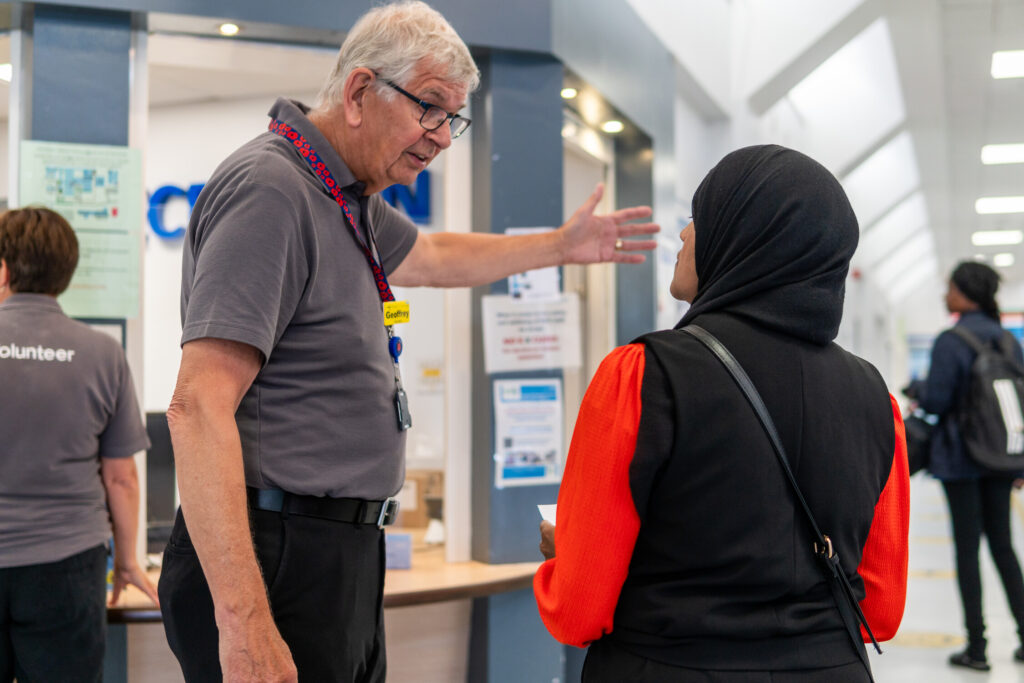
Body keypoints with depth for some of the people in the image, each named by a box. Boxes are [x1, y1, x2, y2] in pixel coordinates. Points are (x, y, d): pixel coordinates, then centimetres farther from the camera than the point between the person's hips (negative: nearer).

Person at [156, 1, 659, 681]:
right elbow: (199, 406, -25)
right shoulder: (270, 190, -17)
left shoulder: (347, 198, 14)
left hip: (340, 551, 10)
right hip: (277, 559, -10)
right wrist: (243, 622, -30)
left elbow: (433, 257, 37)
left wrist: (561, 245, 43)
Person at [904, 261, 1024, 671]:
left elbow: (935, 401, -16)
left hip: (959, 459, -6)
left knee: (967, 549, 2)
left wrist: (915, 388, 6)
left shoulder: (950, 341, -15)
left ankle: (977, 647, 7)